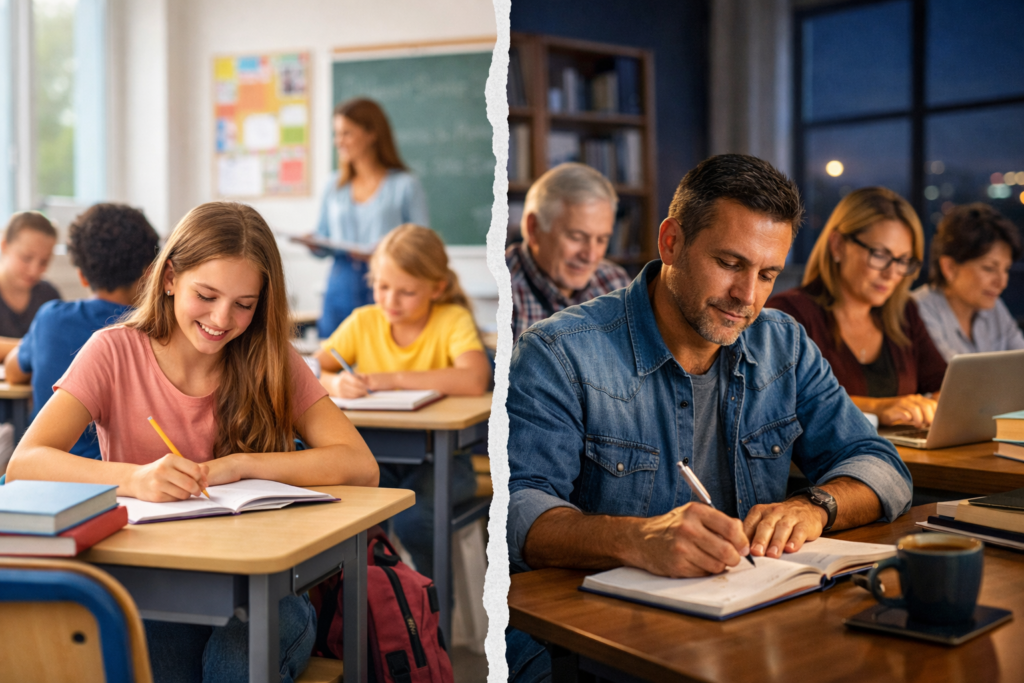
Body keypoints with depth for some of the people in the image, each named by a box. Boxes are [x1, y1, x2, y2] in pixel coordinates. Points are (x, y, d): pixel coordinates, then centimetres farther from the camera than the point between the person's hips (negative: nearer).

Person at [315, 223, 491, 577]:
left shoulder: (452, 320, -8)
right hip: (375, 454, 3)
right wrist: (335, 383, -24)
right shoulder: (363, 322, 4)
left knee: (412, 518, -30)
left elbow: (474, 380, -27)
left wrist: (391, 379, -27)